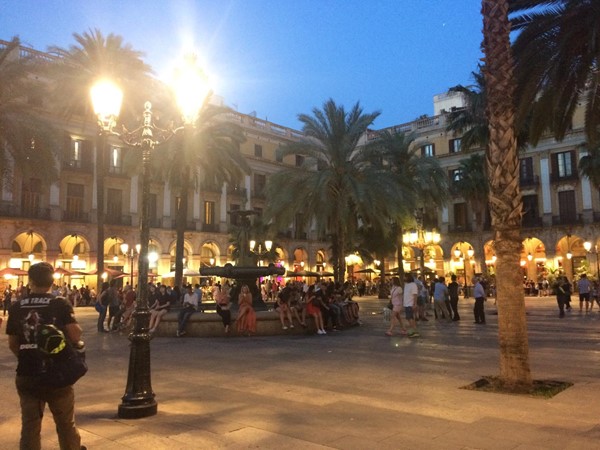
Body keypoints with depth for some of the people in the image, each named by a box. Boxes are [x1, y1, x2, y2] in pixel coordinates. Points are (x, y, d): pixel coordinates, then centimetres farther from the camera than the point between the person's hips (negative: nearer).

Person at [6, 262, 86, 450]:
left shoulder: (17, 307, 0)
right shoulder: (60, 303, -10)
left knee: (29, 426, 13)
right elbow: (75, 336, -18)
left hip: (26, 375, 3)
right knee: (66, 424, 14)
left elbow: (12, 344, 7)